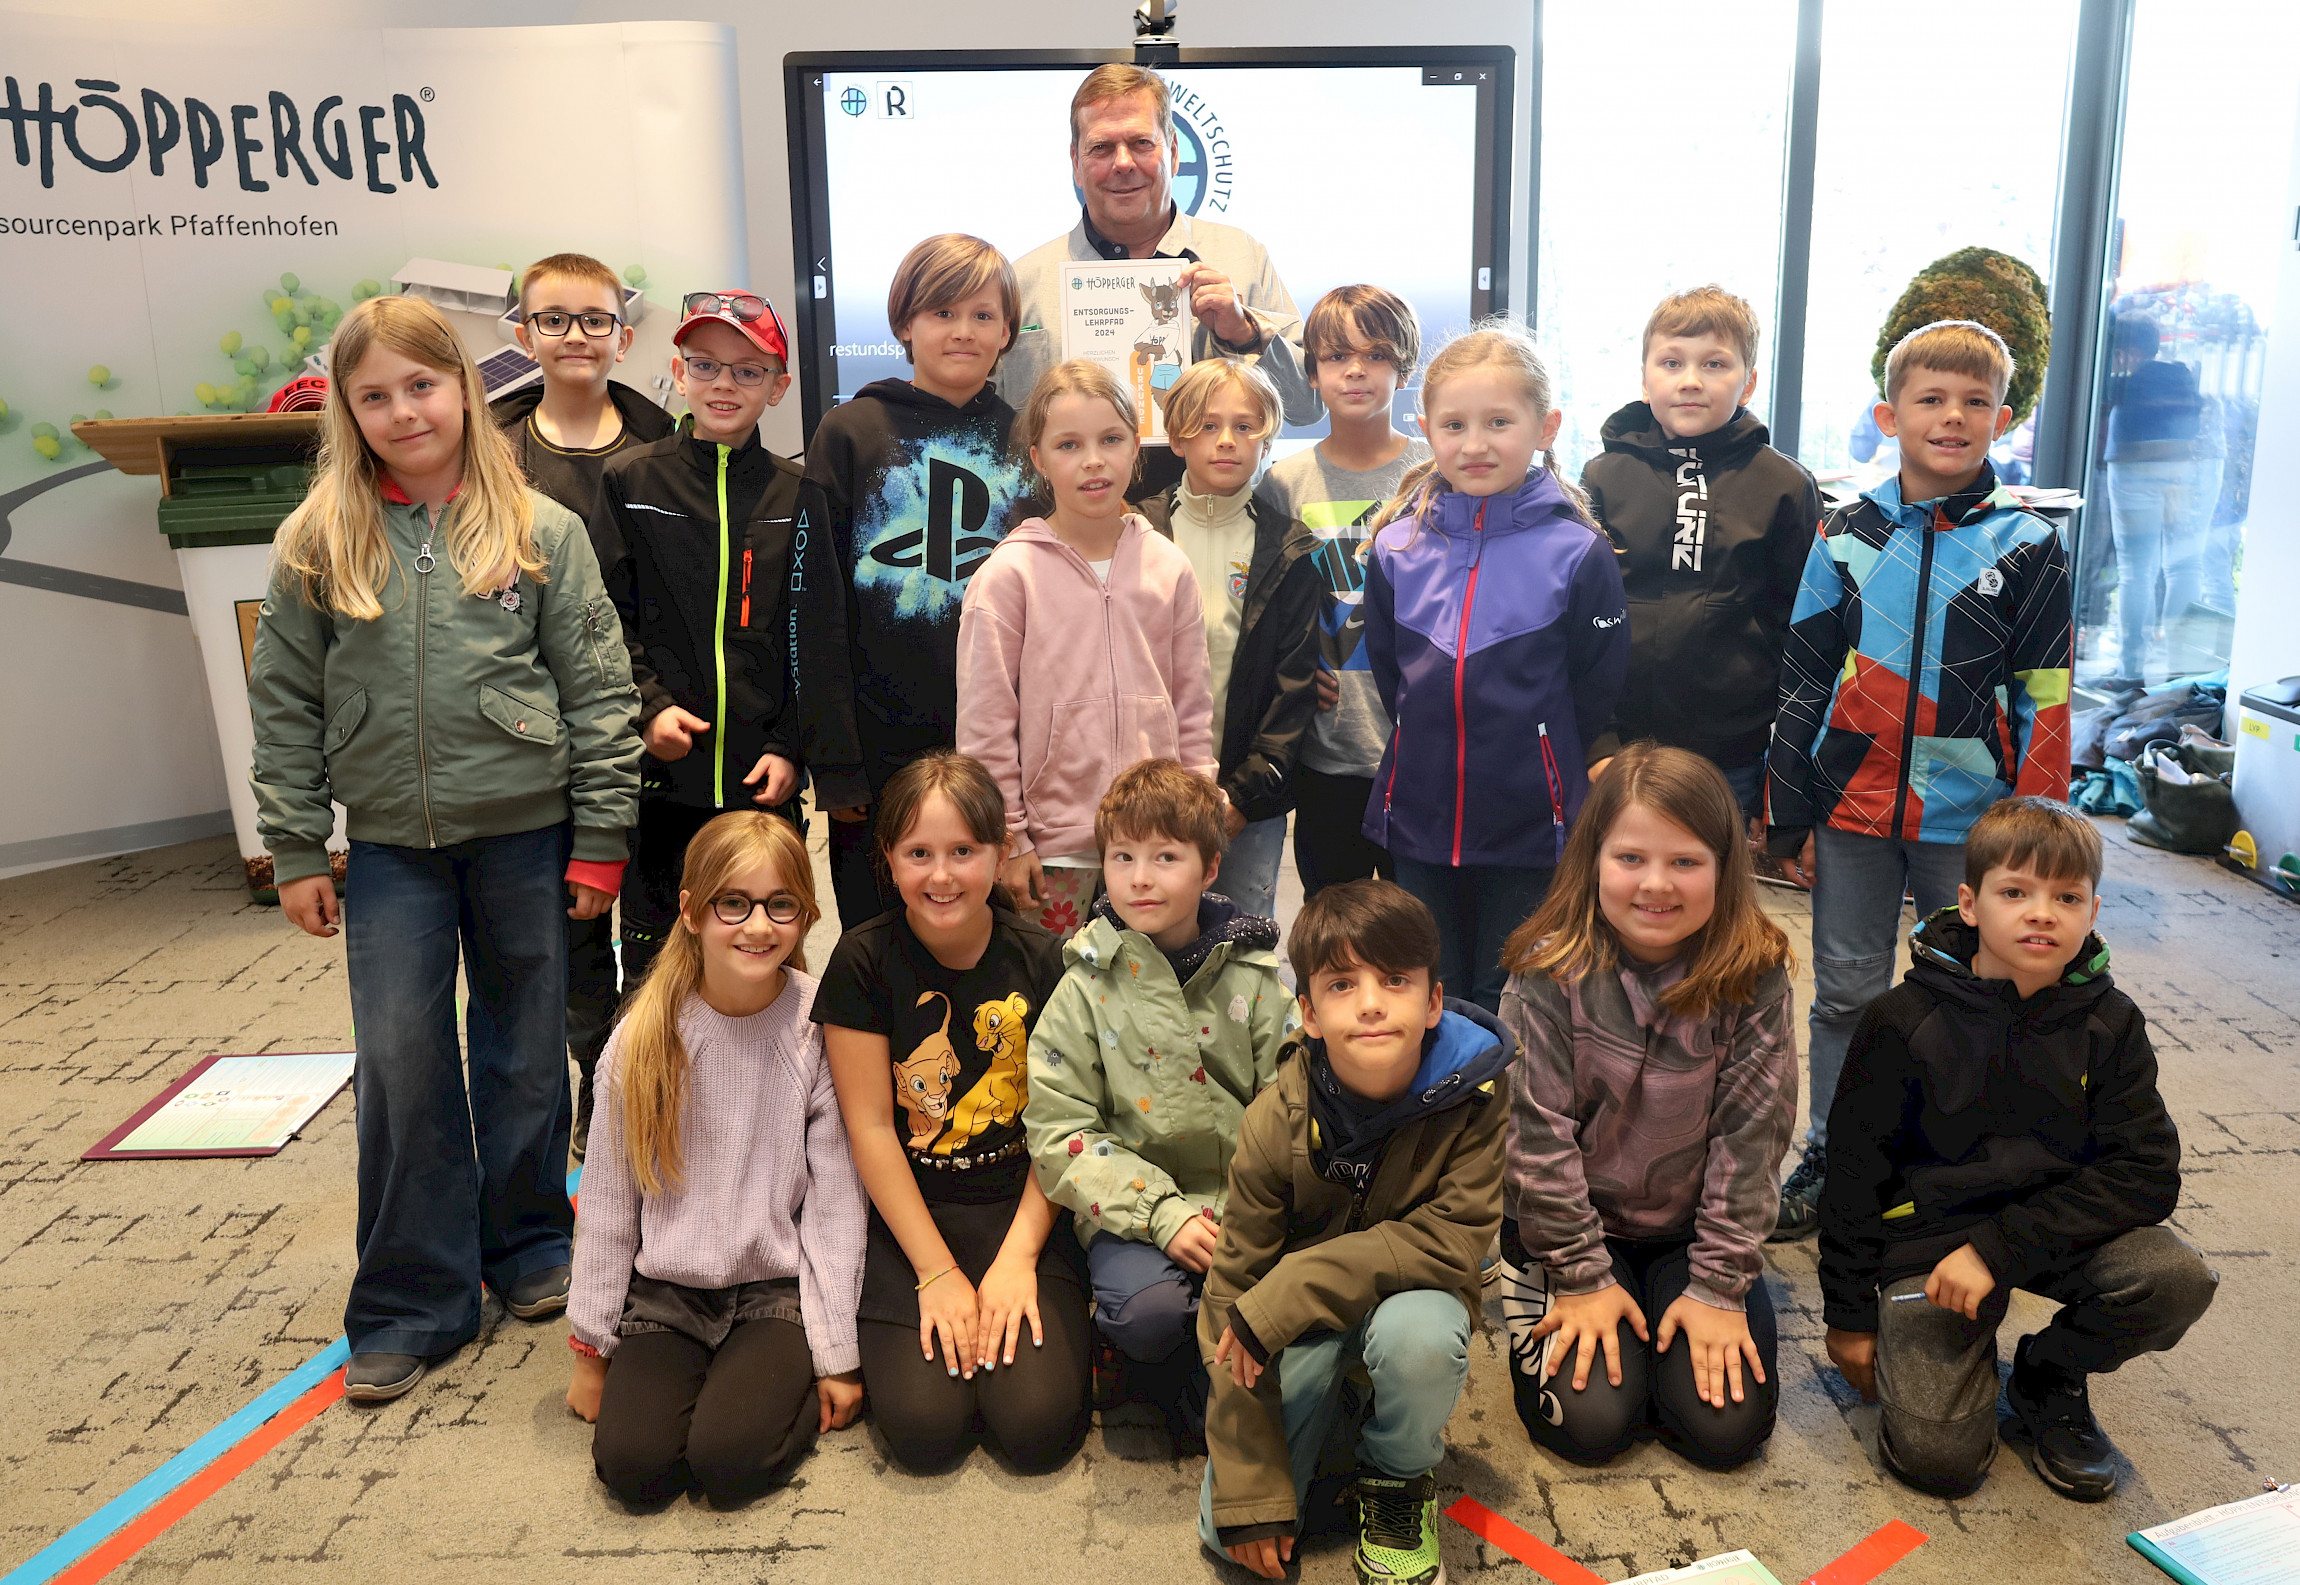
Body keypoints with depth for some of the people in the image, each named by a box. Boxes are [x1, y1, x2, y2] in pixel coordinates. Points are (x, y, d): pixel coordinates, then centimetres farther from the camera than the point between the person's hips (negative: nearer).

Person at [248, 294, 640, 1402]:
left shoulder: (540, 531, -3)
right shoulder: (316, 546, 2)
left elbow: (597, 693, -2)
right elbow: (285, 707, 5)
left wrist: (600, 840, -5)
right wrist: (295, 852, 3)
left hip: (525, 830, -1)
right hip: (390, 844, 1)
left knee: (526, 1052, 11)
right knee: (400, 1064, 3)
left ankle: (530, 1248, 30)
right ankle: (411, 1302, 17)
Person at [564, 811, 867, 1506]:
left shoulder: (821, 1030, -10)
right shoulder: (644, 1036, -6)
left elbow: (835, 1201, -7)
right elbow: (607, 1201, 3)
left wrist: (837, 1356, -6)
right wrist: (592, 1349, 7)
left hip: (779, 1291, -2)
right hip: (665, 1293, 2)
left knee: (730, 1459, -23)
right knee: (634, 1463, -19)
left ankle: (781, 1382, 8)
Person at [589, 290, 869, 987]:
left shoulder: (795, 495, 6)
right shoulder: (632, 481, 4)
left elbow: (816, 637, 5)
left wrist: (794, 749, -3)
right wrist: (649, 707, -11)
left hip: (764, 777, 1)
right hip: (659, 773, 0)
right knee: (652, 959, 6)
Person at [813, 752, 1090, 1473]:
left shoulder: (1041, 962, -5)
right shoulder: (863, 962, -8)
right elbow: (871, 1128, -7)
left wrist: (1017, 1257, -12)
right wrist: (937, 1272, -11)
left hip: (1021, 1207, 1)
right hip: (907, 1216, 0)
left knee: (1038, 1424, -15)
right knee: (924, 1428, -16)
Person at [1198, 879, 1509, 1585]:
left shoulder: (1476, 1091, -21)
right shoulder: (1275, 1122, -19)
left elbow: (1452, 1241, -25)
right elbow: (1233, 1292, -15)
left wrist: (1284, 1296, -32)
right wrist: (1252, 1493, -17)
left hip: (1411, 1296, 0)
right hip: (1300, 1325, 1)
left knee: (1417, 1330, -36)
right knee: (1225, 1526, -13)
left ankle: (1398, 1479, -4)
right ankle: (1327, 1405, 16)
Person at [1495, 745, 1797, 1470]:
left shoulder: (1753, 976, -13)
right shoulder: (1551, 973, -18)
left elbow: (1750, 1136, -10)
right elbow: (1538, 1131, -14)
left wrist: (1720, 1287, -11)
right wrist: (1582, 1278, -12)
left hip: (1692, 1227, 2)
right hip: (1572, 1222, -2)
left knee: (1725, 1426, -9)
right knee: (1590, 1423, -13)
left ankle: (1674, 1308, 20)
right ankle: (1535, 1292, 16)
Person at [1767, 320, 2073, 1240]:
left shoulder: (2027, 548, 0)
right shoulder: (1847, 535, 2)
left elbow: (2043, 703, 0)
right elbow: (1803, 682, 4)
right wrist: (1788, 814, 2)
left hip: (1971, 818, -1)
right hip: (1853, 808, 1)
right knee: (1846, 994, 10)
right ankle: (1828, 1163, 24)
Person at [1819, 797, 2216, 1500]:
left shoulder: (2111, 1026, -5)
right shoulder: (1905, 1021, -12)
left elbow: (2148, 1175, -12)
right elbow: (1855, 1172, -5)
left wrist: (1999, 1248, -23)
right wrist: (1850, 1315, -2)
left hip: (2063, 1225, 3)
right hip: (1929, 1227, -3)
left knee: (2178, 1280, -26)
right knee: (1940, 1456, -17)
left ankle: (2050, 1376, 4)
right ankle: (1966, 1355, 19)